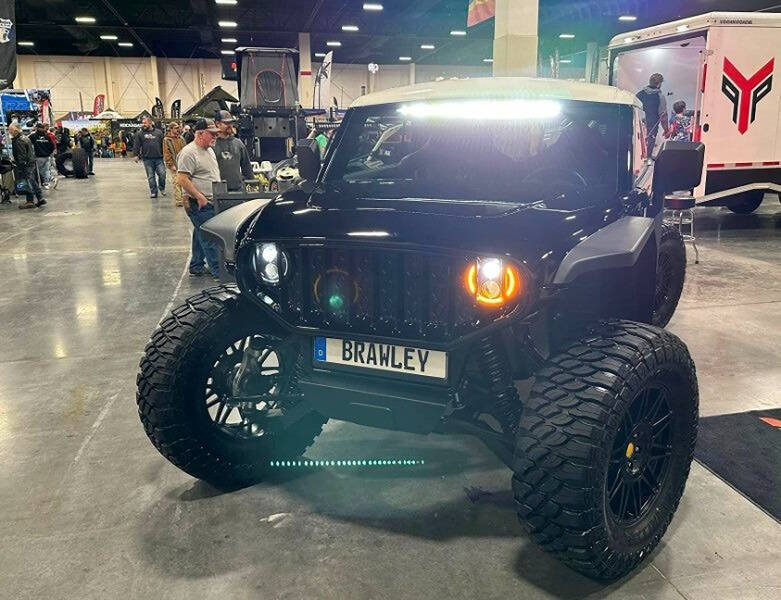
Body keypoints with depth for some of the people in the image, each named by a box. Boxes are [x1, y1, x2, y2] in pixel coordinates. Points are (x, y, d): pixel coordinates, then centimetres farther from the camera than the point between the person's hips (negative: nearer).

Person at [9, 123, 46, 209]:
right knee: (33, 182, 14)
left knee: (28, 182, -4)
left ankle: (30, 202, 0)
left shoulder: (19, 141, -17)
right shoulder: (25, 137, 14)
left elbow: (21, 156, -20)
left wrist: (20, 167, -18)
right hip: (32, 163, 10)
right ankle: (40, 198, 16)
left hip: (26, 165, -10)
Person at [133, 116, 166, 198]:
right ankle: (153, 192, 12)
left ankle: (162, 188, 19)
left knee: (162, 174, -6)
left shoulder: (159, 132, 7)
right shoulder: (140, 134, 6)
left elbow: (163, 144, 9)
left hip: (159, 158, 0)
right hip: (147, 159, 0)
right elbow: (137, 145, 5)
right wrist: (137, 155, -3)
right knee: (151, 176, 3)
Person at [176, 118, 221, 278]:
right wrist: (200, 197, -22)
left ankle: (196, 267, 27)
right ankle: (218, 272, -4)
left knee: (201, 236, 17)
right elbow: (182, 179, -21)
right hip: (199, 204, -10)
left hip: (210, 202, 10)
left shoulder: (209, 151, 15)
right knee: (209, 238, -7)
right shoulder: (189, 153, -15)